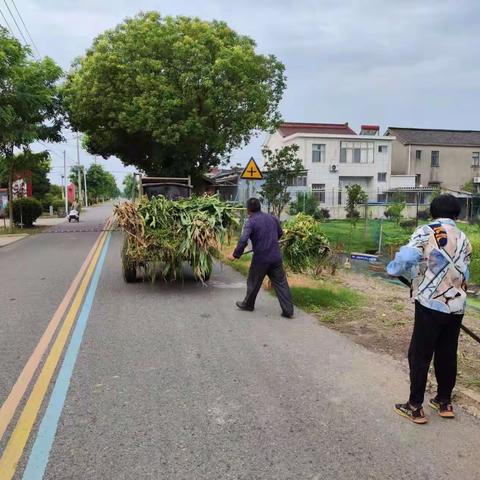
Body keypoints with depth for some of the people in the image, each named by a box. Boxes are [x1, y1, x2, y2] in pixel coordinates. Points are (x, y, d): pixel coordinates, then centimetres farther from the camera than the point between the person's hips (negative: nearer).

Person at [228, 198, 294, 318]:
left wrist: (236, 255, -13)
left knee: (253, 283, 16)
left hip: (261, 258, -4)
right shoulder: (272, 218, 7)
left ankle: (248, 304, 34)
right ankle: (288, 310, 5)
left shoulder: (251, 222, -11)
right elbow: (280, 233, 21)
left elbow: (243, 240, -23)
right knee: (281, 283, 7)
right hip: (276, 257, 4)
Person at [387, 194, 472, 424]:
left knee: (419, 355, 4)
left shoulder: (426, 232, -8)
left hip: (431, 304, -6)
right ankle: (444, 402, 30)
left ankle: (415, 407, 10)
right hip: (456, 306, 6)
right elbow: (463, 274, 13)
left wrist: (393, 268, 0)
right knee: (447, 355, 18)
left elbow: (406, 257, -19)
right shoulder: (464, 239, 10)